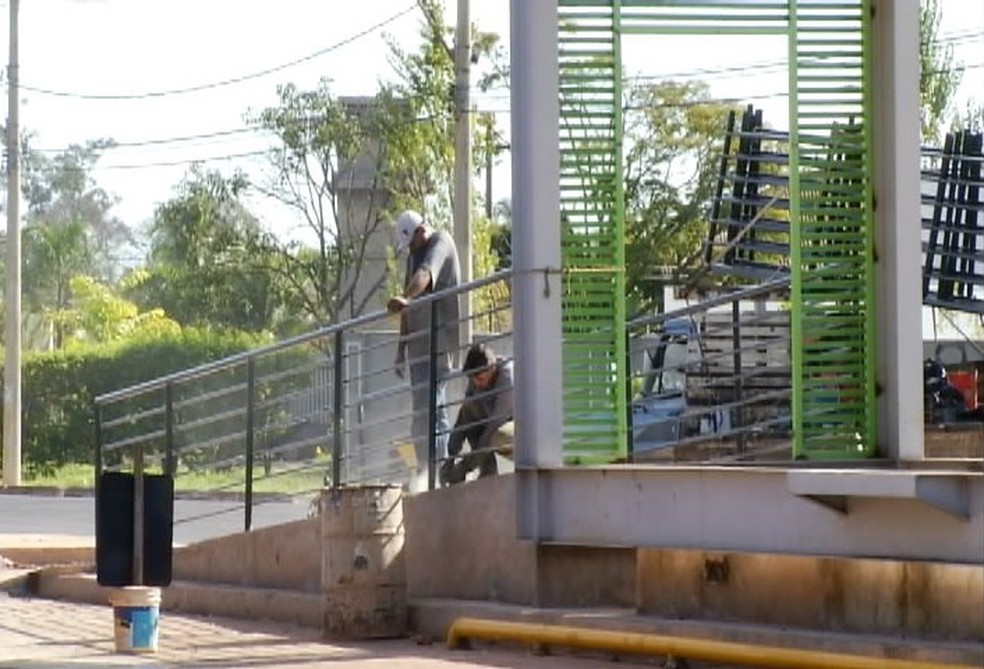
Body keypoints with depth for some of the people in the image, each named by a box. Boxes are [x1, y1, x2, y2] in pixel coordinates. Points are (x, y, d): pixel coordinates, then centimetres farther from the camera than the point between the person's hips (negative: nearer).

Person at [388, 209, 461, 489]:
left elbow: (425, 275, -29)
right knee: (422, 405, 7)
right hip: (419, 339, 8)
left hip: (440, 337, -8)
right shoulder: (413, 255, 19)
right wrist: (402, 345, 19)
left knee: (430, 403, -15)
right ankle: (425, 466, 9)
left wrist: (405, 299, -46)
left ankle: (437, 464, -16)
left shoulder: (441, 243, -7)